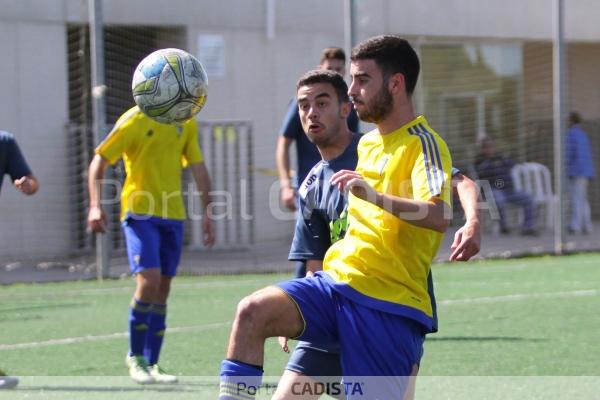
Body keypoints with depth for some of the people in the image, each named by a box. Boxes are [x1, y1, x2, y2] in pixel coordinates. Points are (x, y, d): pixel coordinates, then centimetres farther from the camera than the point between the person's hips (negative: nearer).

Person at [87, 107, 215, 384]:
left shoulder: (186, 124, 10)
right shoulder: (135, 119, -5)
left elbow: (198, 169, 16)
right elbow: (99, 161, -4)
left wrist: (207, 212, 10)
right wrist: (95, 205, -14)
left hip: (173, 216, 5)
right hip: (139, 213, -5)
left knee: (162, 290, 4)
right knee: (149, 280, -18)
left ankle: (151, 364, 12)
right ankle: (135, 356, -2)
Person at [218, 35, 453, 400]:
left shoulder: (423, 144, -7)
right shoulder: (368, 144, 19)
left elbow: (439, 216, -26)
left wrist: (375, 196, -38)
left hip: (389, 307, -7)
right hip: (337, 284, 7)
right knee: (252, 312, -18)